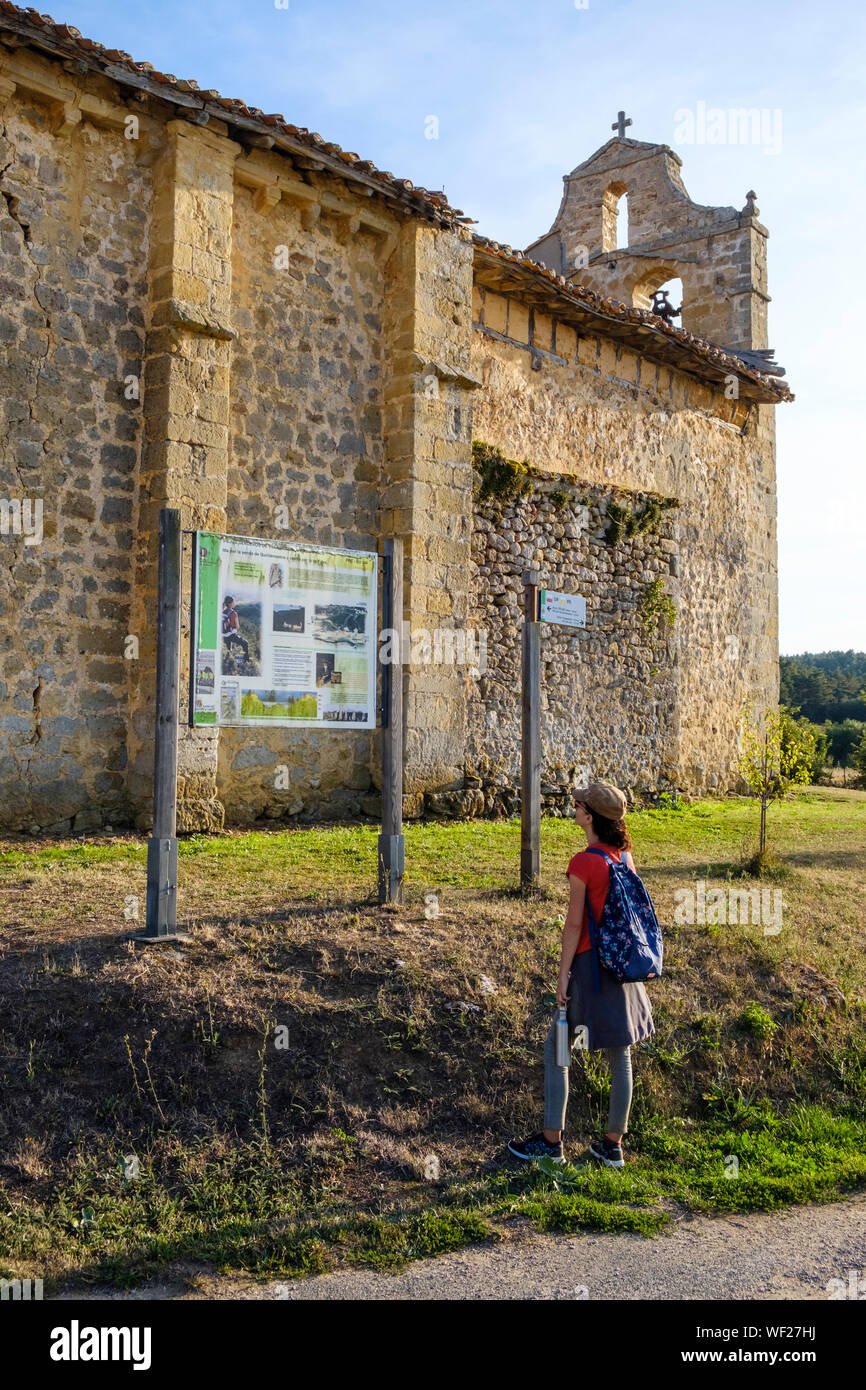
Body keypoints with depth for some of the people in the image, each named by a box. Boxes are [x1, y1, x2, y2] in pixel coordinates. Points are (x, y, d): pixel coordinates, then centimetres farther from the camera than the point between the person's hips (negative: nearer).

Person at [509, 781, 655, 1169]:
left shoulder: (583, 863, -18)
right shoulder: (625, 856, 4)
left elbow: (574, 924, -16)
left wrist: (564, 974, -10)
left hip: (590, 964, -7)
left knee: (555, 1050, 7)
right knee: (620, 1055, 12)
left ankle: (551, 1141, 14)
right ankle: (613, 1145, 22)